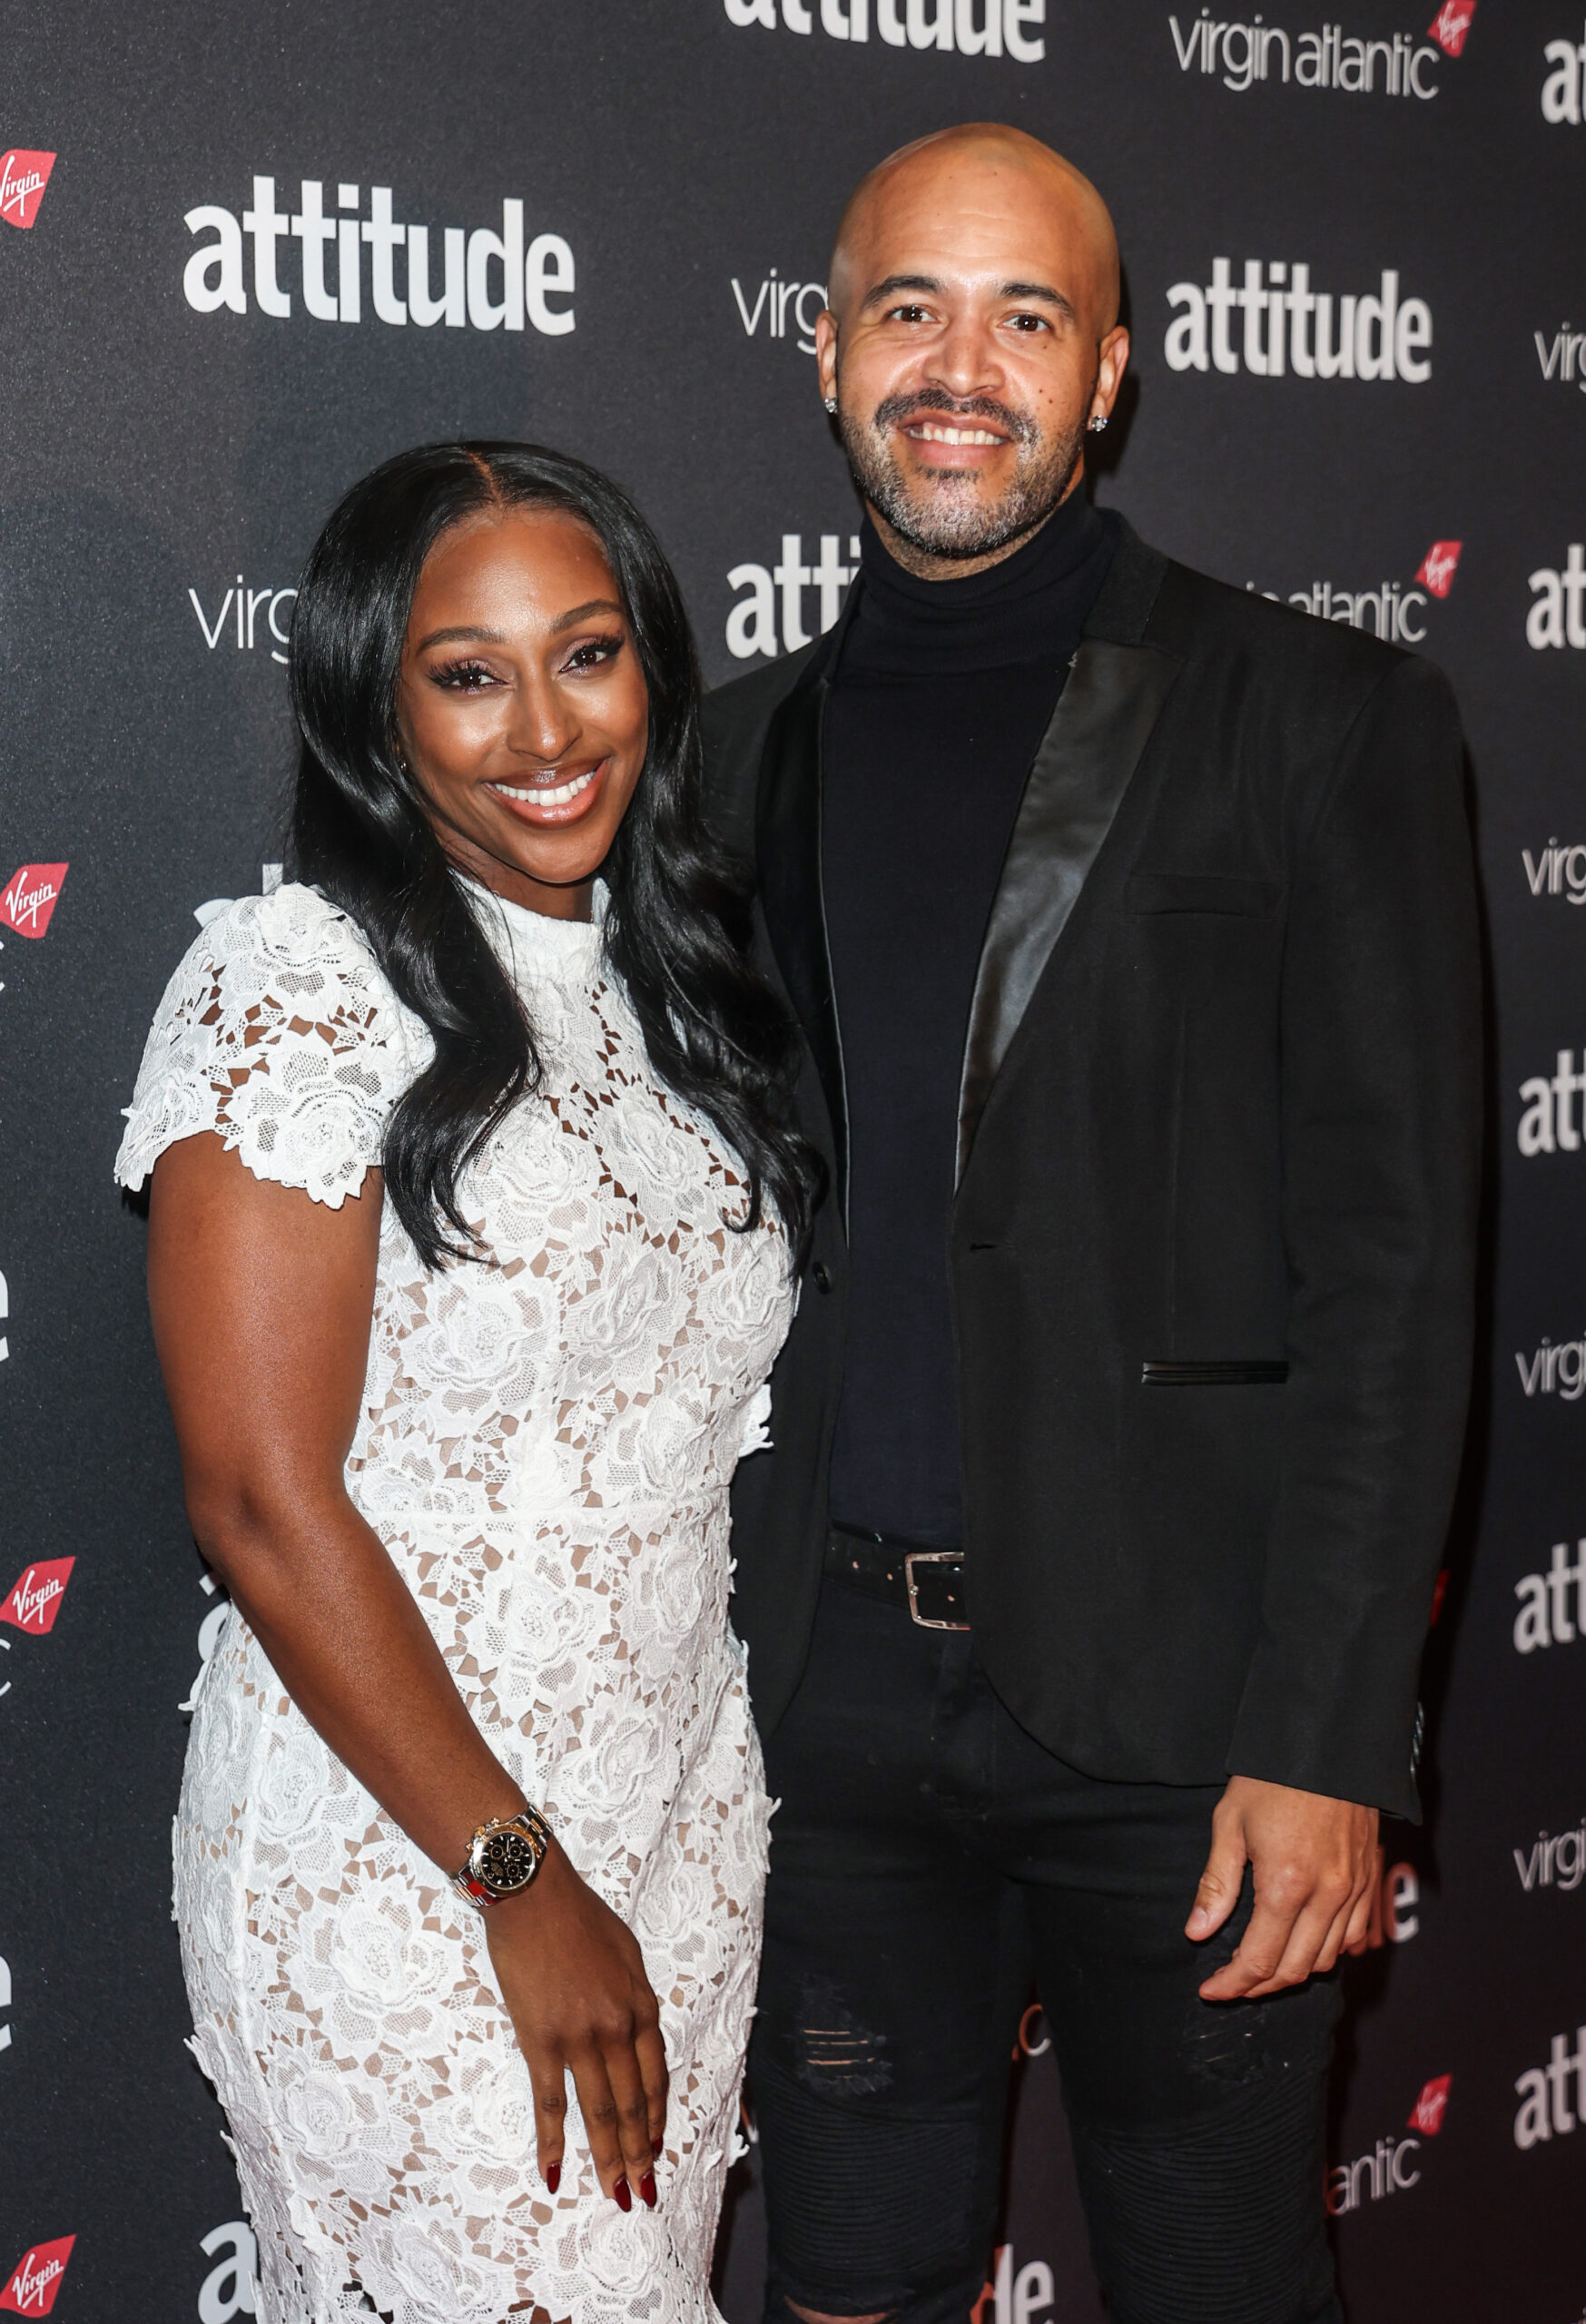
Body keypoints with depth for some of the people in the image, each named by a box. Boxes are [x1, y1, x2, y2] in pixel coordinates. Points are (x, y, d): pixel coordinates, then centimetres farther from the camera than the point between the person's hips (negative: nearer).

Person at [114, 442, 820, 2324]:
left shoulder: (670, 983, 8)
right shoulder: (294, 990, -14)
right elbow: (263, 1502, -17)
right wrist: (523, 1882, -15)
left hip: (686, 1834, 7)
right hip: (398, 1864, -6)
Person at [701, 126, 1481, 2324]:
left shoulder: (1320, 721, -3)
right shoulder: (747, 747, 10)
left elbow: (1392, 1259, -8)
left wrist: (1325, 1737, -13)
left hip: (1177, 1701, -3)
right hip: (832, 1693, 4)